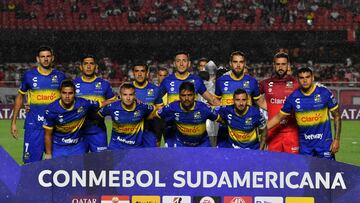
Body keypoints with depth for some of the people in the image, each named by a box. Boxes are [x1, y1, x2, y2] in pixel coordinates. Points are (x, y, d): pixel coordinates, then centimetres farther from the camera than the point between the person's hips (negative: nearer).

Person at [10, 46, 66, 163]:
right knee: (30, 163, -5)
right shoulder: (29, 75, 3)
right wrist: (13, 122, 8)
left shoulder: (60, 76, 7)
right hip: (33, 126, -1)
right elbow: (20, 97, 12)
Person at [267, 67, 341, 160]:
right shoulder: (293, 98, -1)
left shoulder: (324, 93, -6)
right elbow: (279, 117, 9)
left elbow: (337, 116, 1)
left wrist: (337, 139, -5)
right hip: (305, 144, 2)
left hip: (324, 142, -2)